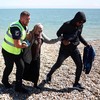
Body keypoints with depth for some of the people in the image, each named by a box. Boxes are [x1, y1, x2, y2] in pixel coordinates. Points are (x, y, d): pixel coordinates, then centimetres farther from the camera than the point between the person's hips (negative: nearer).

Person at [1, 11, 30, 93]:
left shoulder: (25, 27, -2)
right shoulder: (16, 28, -30)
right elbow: (17, 45, -31)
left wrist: (23, 44, -4)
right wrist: (25, 45, -13)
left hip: (18, 51, 7)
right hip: (9, 51, -7)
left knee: (21, 67, 2)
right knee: (9, 67, 11)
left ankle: (18, 86, 14)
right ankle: (5, 80, 41)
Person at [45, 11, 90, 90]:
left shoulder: (80, 26, 0)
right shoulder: (67, 25, -16)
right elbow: (58, 33, -7)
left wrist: (86, 43, 8)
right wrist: (63, 40, -24)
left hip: (74, 48, 5)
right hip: (65, 48, -5)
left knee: (80, 65, -1)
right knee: (58, 64, 4)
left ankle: (76, 83, 14)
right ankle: (49, 75, 31)